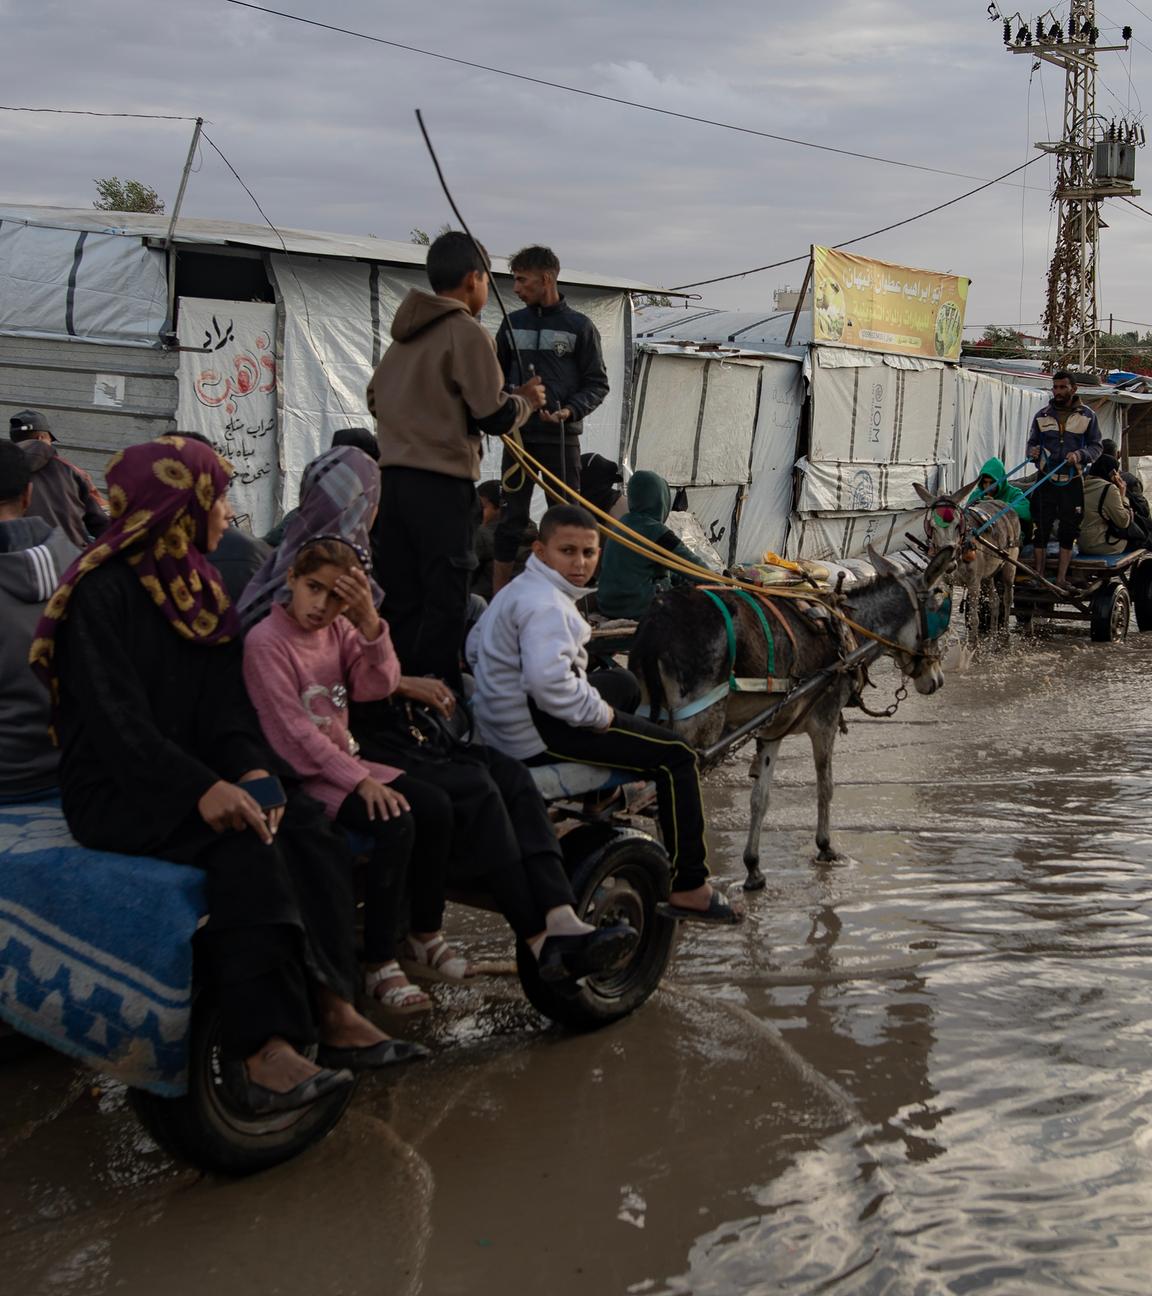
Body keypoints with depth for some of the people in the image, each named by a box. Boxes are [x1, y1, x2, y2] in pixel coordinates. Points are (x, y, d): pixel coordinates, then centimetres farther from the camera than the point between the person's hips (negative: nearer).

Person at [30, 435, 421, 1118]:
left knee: (305, 825, -19)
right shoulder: (104, 591, -11)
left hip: (195, 774, 7)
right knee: (243, 843, -31)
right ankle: (262, 1048, -32)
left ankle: (334, 1013, -22)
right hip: (115, 791, -7)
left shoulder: (200, 587, 12)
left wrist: (253, 768, -16)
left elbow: (228, 702, 4)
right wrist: (203, 789, -34)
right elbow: (114, 717, -22)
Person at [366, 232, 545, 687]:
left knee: (401, 600, 12)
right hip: (441, 483, -8)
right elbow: (494, 416, -10)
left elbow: (375, 398, 22)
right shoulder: (467, 333, -7)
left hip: (392, 478, 8)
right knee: (445, 602, -3)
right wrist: (526, 400, 10)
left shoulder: (405, 331, 16)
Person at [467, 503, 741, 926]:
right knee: (675, 756, -12)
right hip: (536, 735, -11)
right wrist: (599, 713, -22)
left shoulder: (516, 591, 13)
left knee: (622, 683, 35)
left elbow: (475, 646, 23)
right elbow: (548, 679, -36)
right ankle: (689, 889, -11)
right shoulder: (546, 605, -21)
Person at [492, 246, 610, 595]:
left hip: (561, 438, -3)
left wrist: (570, 411, -16)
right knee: (511, 518, 3)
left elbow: (598, 383, 0)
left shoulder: (579, 326, 0)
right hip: (518, 435, 3)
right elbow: (498, 376, 18)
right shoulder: (513, 323, 10)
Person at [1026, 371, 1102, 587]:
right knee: (1041, 529, 0)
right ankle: (1038, 576, 6)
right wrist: (1032, 452, -11)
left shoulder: (1087, 416, 3)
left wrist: (1080, 455, -18)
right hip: (1046, 481, 1)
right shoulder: (1042, 416, 8)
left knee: (1068, 532, 3)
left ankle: (1061, 578, 7)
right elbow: (1032, 442, 13)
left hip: (1072, 483, -1)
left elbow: (1096, 447, 3)